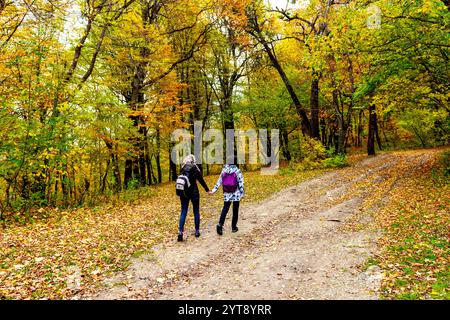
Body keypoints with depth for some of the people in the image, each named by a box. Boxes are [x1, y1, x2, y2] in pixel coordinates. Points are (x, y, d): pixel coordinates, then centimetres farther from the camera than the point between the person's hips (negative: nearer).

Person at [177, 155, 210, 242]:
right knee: (196, 212, 11)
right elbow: (201, 180, -9)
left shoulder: (182, 168, 5)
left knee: (183, 212, 6)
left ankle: (180, 232, -4)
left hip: (183, 192, 4)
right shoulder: (194, 167, -8)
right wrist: (207, 190, -2)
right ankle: (197, 231, 17)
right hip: (193, 192, -3)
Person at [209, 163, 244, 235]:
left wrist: (213, 190, 9)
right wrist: (242, 194, 0)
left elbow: (219, 181, 3)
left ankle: (220, 224, -11)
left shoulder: (224, 170, 0)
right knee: (235, 211, 9)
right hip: (236, 194, -2)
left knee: (225, 209, 8)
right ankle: (234, 227, 16)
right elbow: (241, 183, -8)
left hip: (227, 194, 3)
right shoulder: (237, 171, -9)